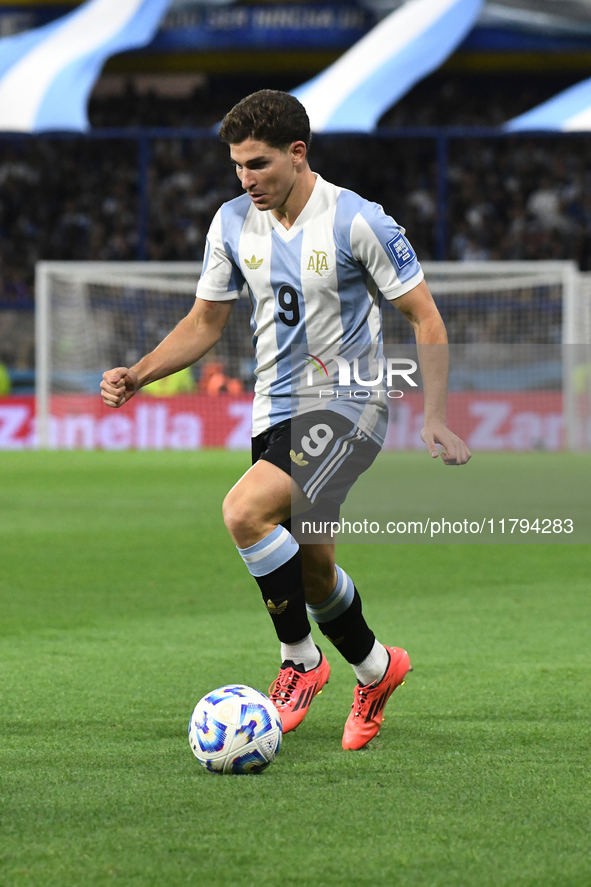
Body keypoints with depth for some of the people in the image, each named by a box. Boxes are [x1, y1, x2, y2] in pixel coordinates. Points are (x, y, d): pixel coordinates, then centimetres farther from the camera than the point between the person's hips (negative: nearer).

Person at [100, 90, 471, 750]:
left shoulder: (358, 222, -14)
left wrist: (434, 419, -14)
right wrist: (138, 375, -3)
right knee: (310, 570, 12)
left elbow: (426, 319, -8)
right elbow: (204, 323, 12)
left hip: (349, 406, -6)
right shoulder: (233, 223, 1)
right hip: (276, 410, 6)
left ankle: (300, 659, -8)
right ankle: (374, 667, 40)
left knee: (245, 510, -25)